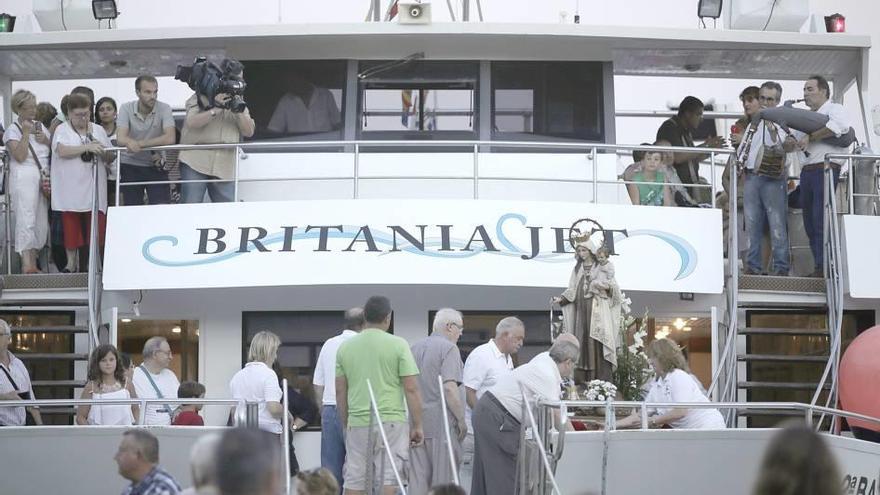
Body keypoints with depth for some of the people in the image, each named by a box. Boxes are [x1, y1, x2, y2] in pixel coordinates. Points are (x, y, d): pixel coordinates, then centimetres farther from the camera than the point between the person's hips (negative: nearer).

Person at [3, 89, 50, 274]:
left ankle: (33, 263, 11)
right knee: (26, 220, -13)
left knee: (41, 222, 4)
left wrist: (46, 140, -1)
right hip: (24, 177, -6)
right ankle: (26, 265, -18)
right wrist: (26, 133, -12)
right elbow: (20, 156, -13)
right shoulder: (13, 130, -1)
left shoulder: (40, 126, 15)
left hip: (43, 176, 6)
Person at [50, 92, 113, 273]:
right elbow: (62, 151, -14)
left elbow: (111, 158, 18)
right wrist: (87, 147, -19)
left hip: (93, 189, 3)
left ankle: (85, 265, 2)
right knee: (71, 226, -3)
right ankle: (71, 263, 7)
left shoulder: (98, 130, 16)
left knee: (92, 228, -3)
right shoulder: (62, 130, 4)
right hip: (70, 189, -3)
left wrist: (102, 151, -4)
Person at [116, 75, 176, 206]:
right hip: (130, 165, 1)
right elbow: (121, 138, -20)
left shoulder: (164, 108, -9)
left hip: (155, 166, -1)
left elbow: (170, 138, -22)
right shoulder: (126, 108, -7)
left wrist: (140, 144, -30)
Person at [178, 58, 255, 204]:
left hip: (224, 168, 4)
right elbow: (191, 122, -11)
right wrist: (216, 109, -17)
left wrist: (238, 111, -7)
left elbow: (249, 131, 10)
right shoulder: (201, 97, 5)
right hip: (195, 163, -4)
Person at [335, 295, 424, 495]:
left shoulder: (345, 347, 7)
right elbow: (411, 389, -7)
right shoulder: (398, 345, -4)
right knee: (388, 479, -3)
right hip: (391, 421, -3)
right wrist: (417, 426, 0)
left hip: (357, 423, 3)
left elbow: (340, 391, 11)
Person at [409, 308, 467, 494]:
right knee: (443, 479, -2)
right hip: (441, 423, -7)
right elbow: (449, 388, -18)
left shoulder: (415, 348, 14)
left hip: (416, 421, 7)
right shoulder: (449, 348, -9)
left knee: (418, 479, 6)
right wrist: (461, 420, -12)